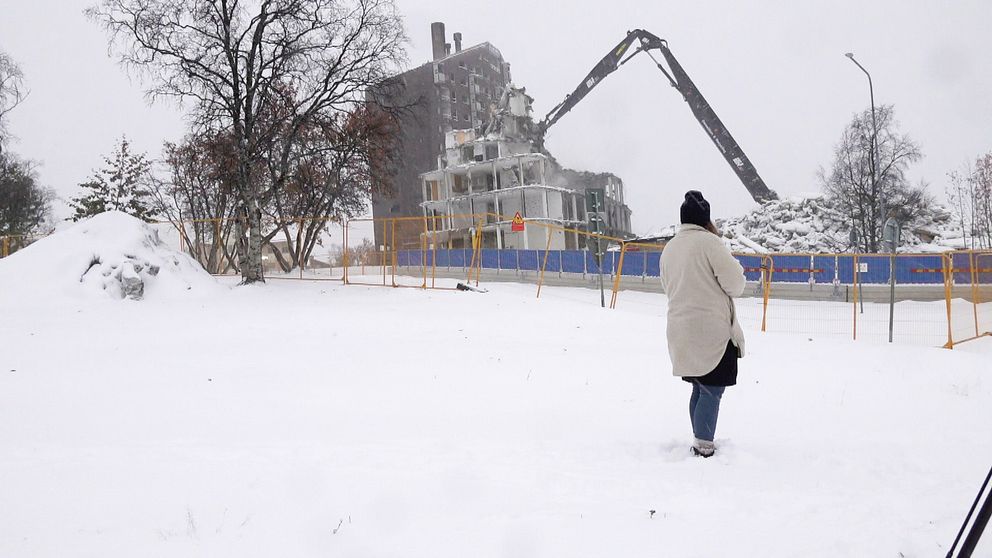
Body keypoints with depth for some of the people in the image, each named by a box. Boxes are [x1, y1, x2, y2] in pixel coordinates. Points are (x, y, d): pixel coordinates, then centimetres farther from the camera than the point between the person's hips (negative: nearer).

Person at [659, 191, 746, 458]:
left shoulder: (669, 248, 13)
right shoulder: (709, 241, -10)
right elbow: (735, 284, -10)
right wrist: (731, 262, 8)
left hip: (680, 332, 8)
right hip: (712, 331, -7)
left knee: (700, 388, 15)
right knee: (712, 390, -3)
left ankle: (700, 443, 21)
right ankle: (704, 446, -4)